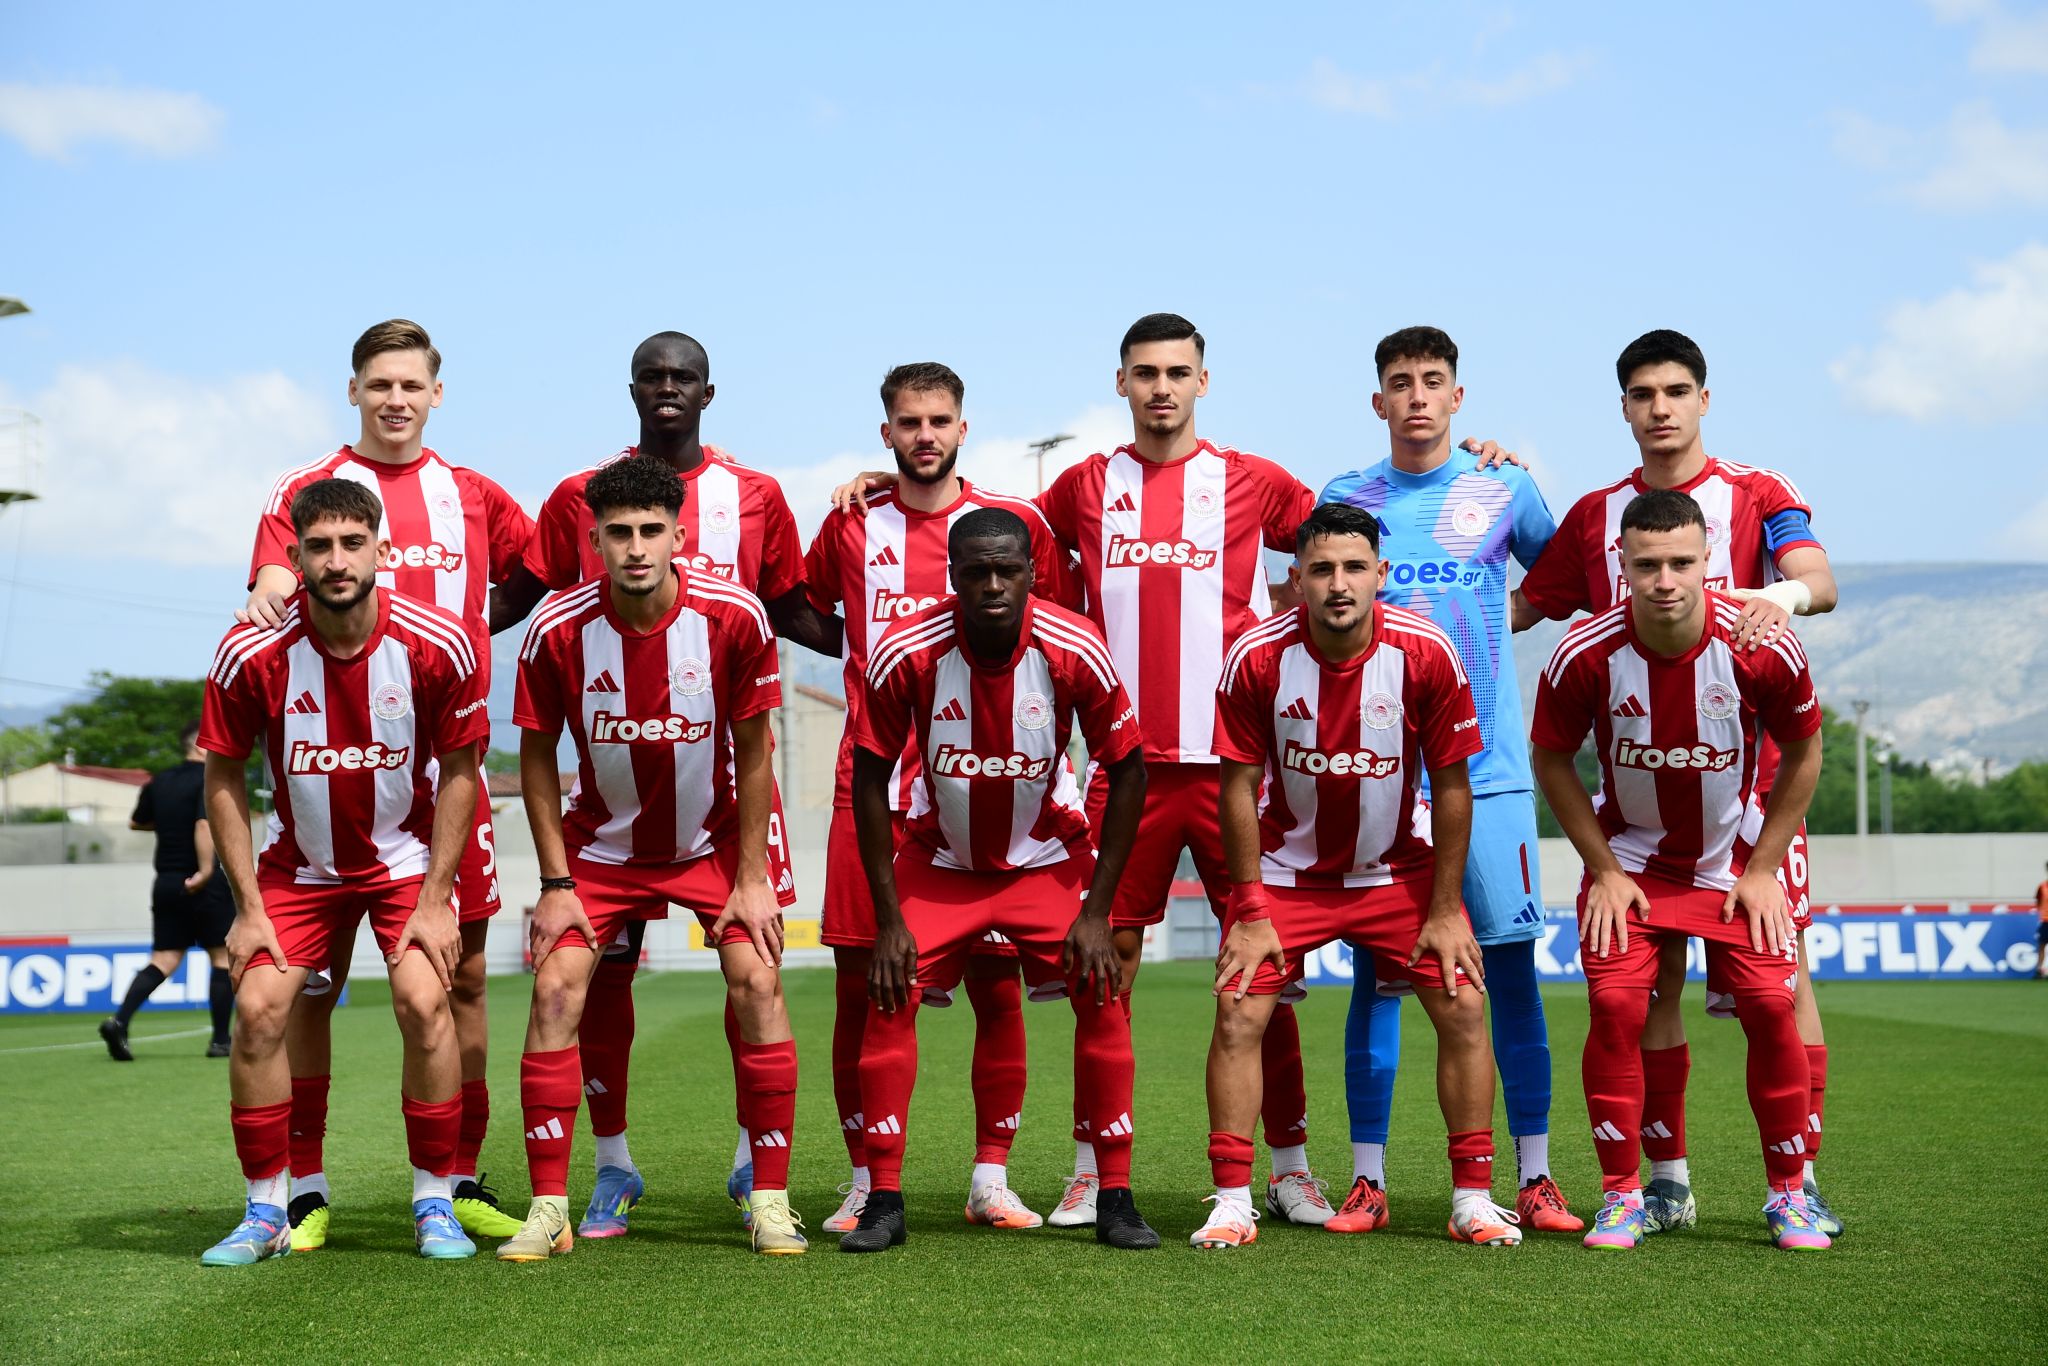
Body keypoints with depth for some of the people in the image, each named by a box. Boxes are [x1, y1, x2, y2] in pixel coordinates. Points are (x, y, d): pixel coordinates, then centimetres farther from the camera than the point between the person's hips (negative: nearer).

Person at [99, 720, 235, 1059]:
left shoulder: (159, 782, 11)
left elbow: (136, 822, 24)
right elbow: (205, 824, -25)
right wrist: (205, 870, -27)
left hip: (166, 883, 6)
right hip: (205, 886, -6)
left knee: (163, 960, 6)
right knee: (223, 956, 7)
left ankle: (119, 1021, -13)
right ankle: (220, 1041, 9)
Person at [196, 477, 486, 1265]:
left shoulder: (438, 645, -19)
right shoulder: (252, 654, -18)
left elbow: (459, 771, -7)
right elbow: (224, 777, -5)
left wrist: (434, 899, -10)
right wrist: (249, 906, -8)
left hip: (406, 857, -1)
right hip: (299, 865, 1)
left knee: (424, 1001, -17)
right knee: (258, 1008, -11)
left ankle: (434, 1206, -1)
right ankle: (266, 1213, 5)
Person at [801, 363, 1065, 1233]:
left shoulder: (1016, 525, 5)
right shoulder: (852, 526, 7)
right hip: (871, 792, 1)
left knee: (997, 985, 0)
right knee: (860, 988, 0)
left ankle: (991, 1182, 12)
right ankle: (864, 1186, 12)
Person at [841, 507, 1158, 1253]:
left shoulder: (1074, 650, -23)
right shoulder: (905, 653, -24)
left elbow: (1127, 772, -11)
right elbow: (870, 779, -12)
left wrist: (1097, 911, -14)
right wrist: (889, 917, -15)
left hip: (1049, 853, 0)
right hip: (939, 856, 0)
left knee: (1102, 994, -10)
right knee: (889, 996, -12)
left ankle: (1116, 1199, 2)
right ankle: (883, 1201, -2)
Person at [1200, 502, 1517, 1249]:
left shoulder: (1426, 654, -18)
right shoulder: (1257, 658, -19)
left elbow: (1451, 784, -9)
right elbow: (1239, 786, -10)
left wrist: (1445, 909, -8)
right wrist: (1251, 911, -11)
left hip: (1396, 869, 1)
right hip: (1287, 870, 0)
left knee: (1464, 1007, -8)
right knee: (1238, 1015, -11)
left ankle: (1473, 1199, 5)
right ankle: (1232, 1202, 0)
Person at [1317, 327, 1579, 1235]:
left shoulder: (1503, 491, 6)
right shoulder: (1343, 498, 8)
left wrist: (1493, 621, 5)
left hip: (1487, 770, -1)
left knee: (1510, 967, 0)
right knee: (1374, 972, 2)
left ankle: (1535, 1178, 7)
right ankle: (1367, 1179, 8)